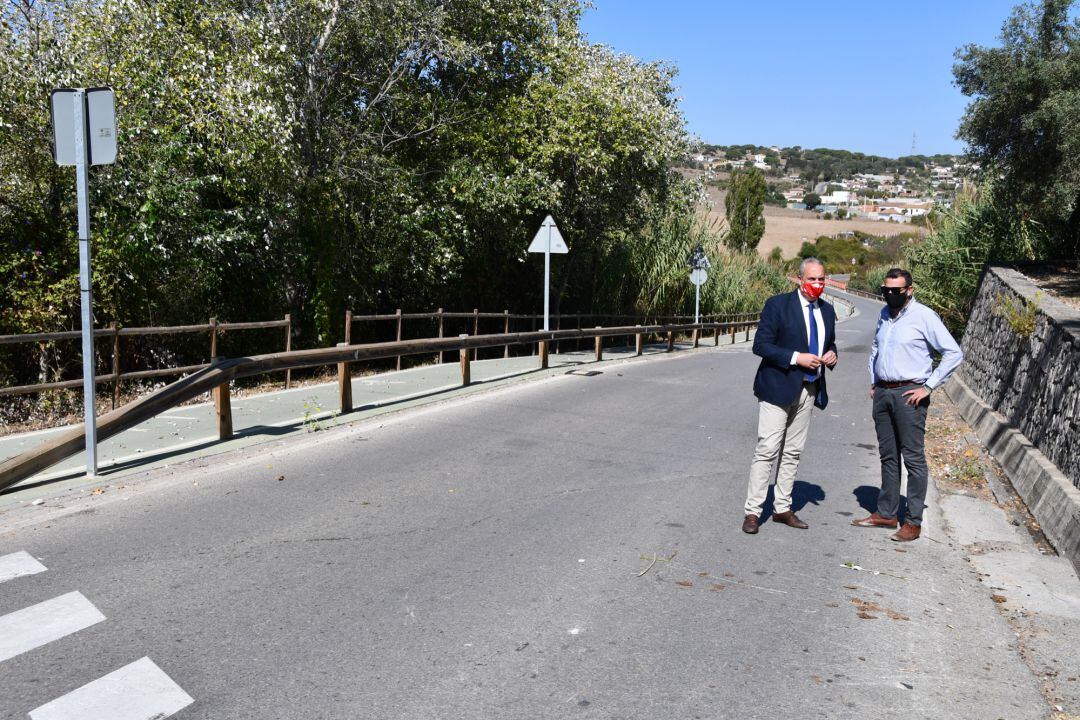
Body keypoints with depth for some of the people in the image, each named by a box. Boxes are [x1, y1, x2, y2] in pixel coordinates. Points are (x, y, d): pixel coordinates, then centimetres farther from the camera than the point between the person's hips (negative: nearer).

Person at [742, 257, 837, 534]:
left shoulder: (827, 310, 11)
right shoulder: (777, 304, -8)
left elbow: (829, 343, 24)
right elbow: (760, 345, -13)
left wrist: (831, 355, 1)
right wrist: (796, 358, -21)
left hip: (809, 390, 6)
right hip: (779, 387, -6)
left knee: (793, 452, 11)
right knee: (767, 450, -7)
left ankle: (782, 508, 21)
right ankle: (753, 511, 0)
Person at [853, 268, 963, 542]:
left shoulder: (924, 316, -10)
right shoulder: (885, 314, 11)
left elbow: (954, 353, -11)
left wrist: (929, 387, -12)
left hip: (909, 394, -7)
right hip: (882, 392, 7)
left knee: (913, 458, -1)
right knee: (887, 455, 14)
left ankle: (913, 522, 6)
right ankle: (886, 513, 24)